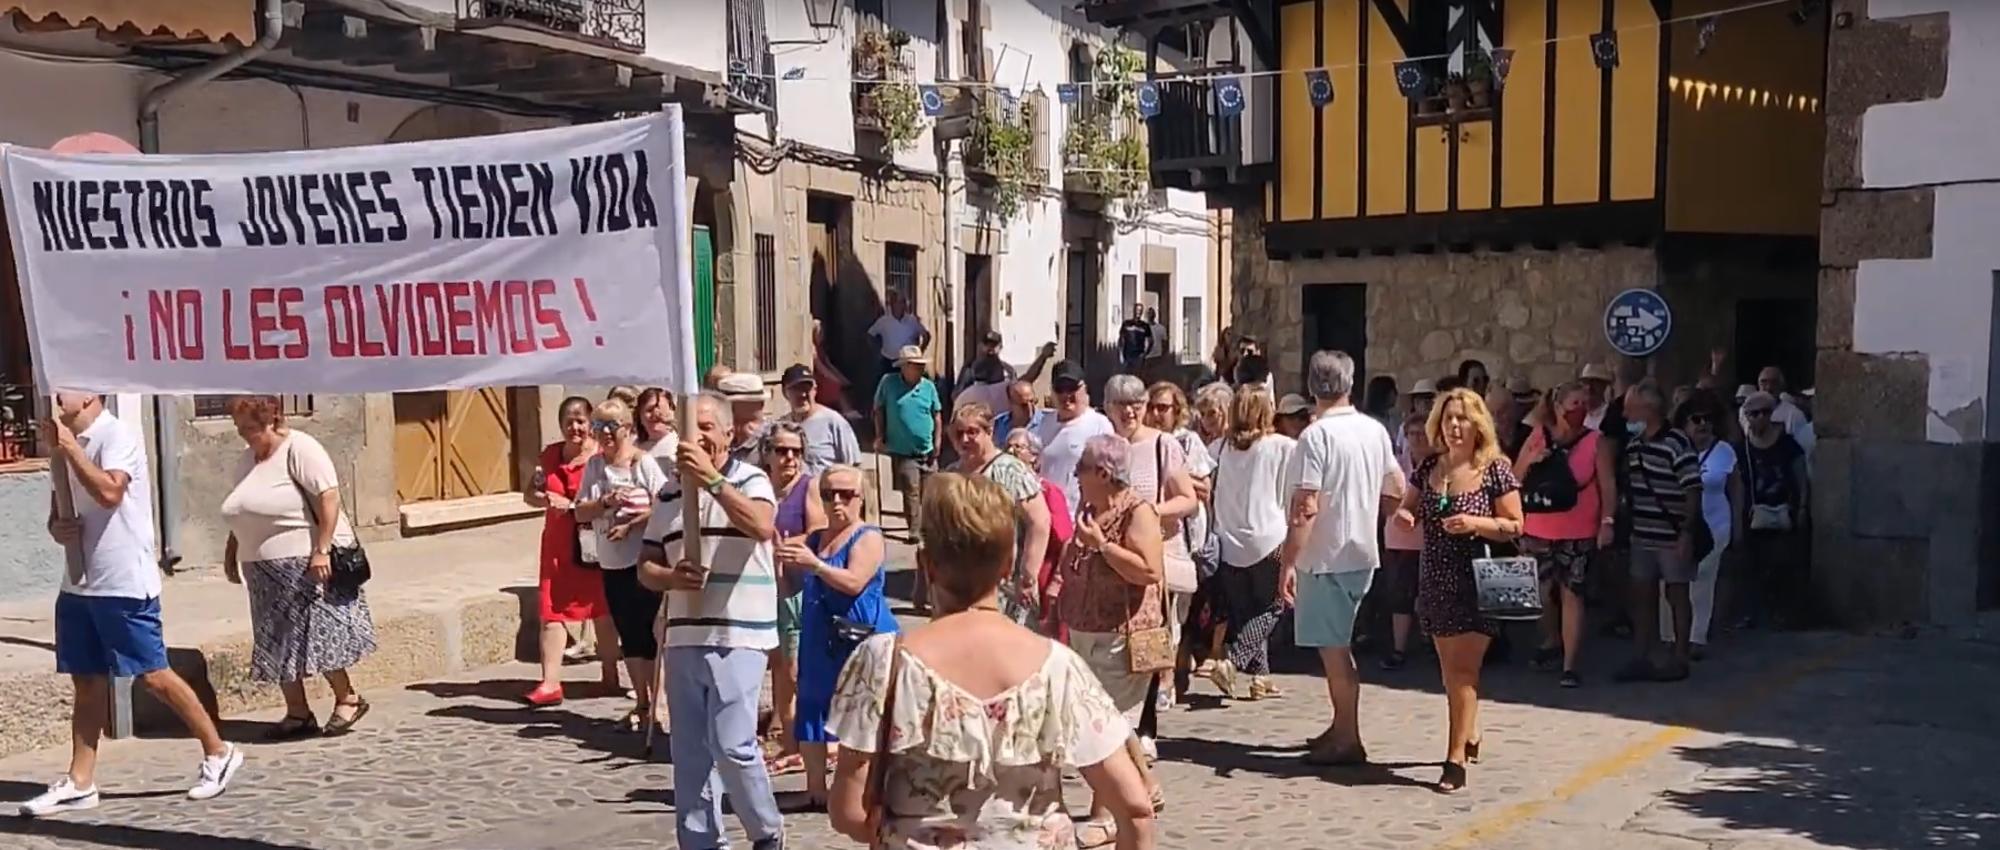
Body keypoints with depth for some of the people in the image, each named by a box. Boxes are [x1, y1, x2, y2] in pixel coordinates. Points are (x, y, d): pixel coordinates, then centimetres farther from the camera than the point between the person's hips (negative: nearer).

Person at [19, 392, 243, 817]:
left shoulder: (118, 435, -11)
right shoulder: (67, 444, 14)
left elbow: (109, 493, -26)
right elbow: (57, 507, 23)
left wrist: (69, 448, -20)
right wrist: (56, 527, 0)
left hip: (124, 582, -8)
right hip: (78, 582, 8)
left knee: (153, 675, -3)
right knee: (87, 682, 10)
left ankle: (218, 753, 8)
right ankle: (79, 783, 15)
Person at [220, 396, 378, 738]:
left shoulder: (299, 449, -12)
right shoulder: (248, 459, 15)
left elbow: (329, 496, -20)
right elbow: (243, 514, 23)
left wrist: (322, 550, -25)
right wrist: (231, 552, 18)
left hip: (307, 562, -8)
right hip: (267, 570, 9)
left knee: (317, 636, -6)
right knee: (278, 644, 8)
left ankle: (347, 699, 10)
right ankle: (297, 712, 15)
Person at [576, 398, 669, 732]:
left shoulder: (645, 463, -7)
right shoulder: (593, 465, 7)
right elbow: (580, 512, 5)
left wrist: (630, 523, -18)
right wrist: (606, 502, -12)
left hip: (644, 560, -5)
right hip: (611, 563, 5)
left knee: (647, 634, -1)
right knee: (627, 636, 12)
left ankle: (655, 704, 8)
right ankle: (641, 702, 23)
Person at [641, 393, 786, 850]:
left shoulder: (750, 480, -3)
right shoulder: (669, 492, 12)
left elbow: (761, 526, -25)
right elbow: (646, 566, 12)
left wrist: (712, 479, -29)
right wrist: (672, 577, -10)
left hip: (738, 637, -5)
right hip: (683, 637, 6)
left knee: (732, 745, -8)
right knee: (688, 752, 11)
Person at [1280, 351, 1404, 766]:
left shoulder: (1316, 435, -17)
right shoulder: (1375, 429, 5)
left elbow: (1305, 508, -22)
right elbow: (1396, 490, 13)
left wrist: (1288, 562, -19)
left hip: (1325, 556, -8)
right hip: (1362, 551, 8)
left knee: (1333, 648, 1)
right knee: (1336, 645, 19)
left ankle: (1348, 741, 8)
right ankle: (1341, 727, 28)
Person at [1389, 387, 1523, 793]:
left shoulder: (1495, 469, -7)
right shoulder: (1430, 466, 7)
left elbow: (1515, 526, -6)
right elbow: (1407, 509, 18)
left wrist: (1475, 523, -22)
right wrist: (1403, 516, -6)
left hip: (1477, 582, -5)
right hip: (1436, 582, 6)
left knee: (1463, 670, -8)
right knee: (1450, 668, 14)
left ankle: (1456, 758, -7)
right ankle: (1470, 736, 33)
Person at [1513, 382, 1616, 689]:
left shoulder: (1597, 443, -1)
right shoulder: (1538, 437, 5)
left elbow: (1608, 485, -5)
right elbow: (1514, 479, 9)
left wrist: (1608, 521, -16)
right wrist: (1529, 460, -10)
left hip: (1578, 534, -3)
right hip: (1537, 531, 3)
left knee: (1571, 594, -6)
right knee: (1542, 592, 10)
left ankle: (1570, 665, -4)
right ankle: (1552, 643, 35)